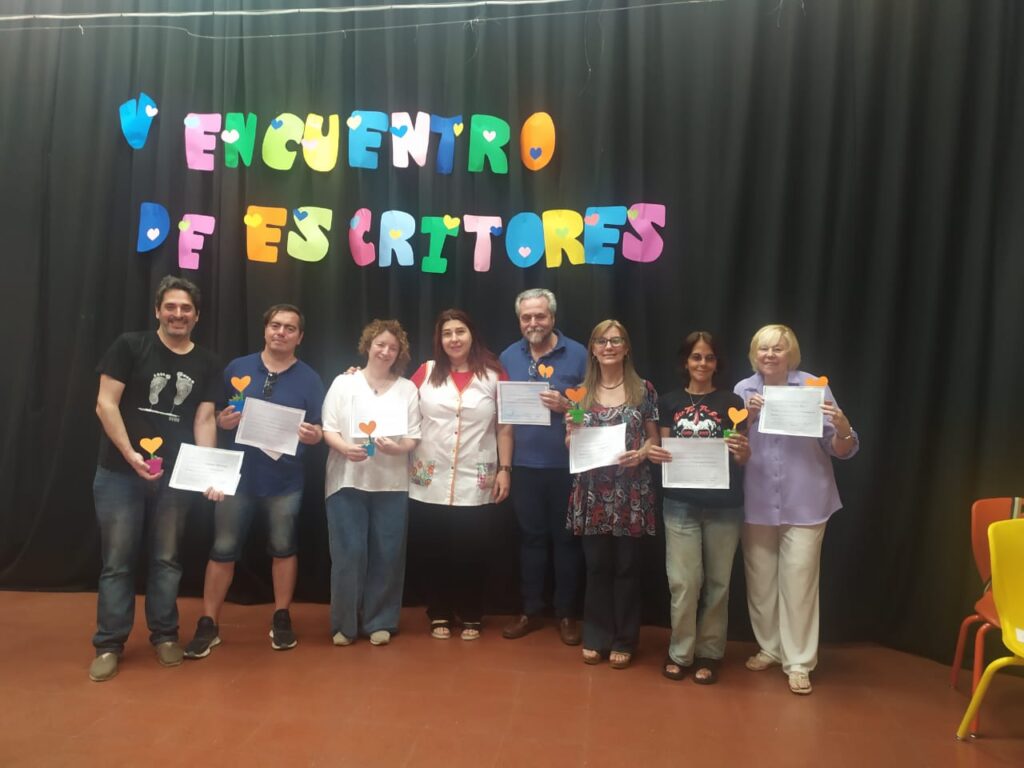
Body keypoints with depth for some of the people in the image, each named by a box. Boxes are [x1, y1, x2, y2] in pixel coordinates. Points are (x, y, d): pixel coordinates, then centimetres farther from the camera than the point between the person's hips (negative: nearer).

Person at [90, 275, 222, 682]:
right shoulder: (130, 346, -4)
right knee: (117, 560, 4)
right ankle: (109, 644, 17)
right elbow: (106, 404, -8)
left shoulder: (207, 364, 5)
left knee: (166, 558, 12)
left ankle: (165, 635, 25)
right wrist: (131, 455, -17)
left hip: (176, 475, 3)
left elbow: (204, 420, 2)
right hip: (119, 472, -2)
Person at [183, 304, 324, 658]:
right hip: (238, 475, 1)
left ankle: (281, 619, 25)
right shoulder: (237, 368, 4)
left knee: (283, 548, 11)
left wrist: (312, 435, -21)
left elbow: (319, 430, 1)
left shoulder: (309, 379, 1)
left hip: (285, 480, 0)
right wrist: (223, 420, -13)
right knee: (223, 549, 5)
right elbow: (215, 416, 9)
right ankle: (208, 624, 17)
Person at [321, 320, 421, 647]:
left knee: (386, 554, 4)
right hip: (347, 481, -1)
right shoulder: (344, 383, 4)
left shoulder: (407, 389, 7)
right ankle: (344, 623, 14)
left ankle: (379, 622, 19)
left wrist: (397, 447, -16)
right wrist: (344, 447, -19)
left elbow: (414, 437, 4)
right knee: (349, 553, -1)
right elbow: (327, 428, 0)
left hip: (392, 484, 2)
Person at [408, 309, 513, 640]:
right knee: (436, 551, 10)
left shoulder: (493, 375, 1)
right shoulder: (427, 371, 4)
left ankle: (471, 616, 25)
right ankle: (439, 615, 26)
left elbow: (504, 428, 2)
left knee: (471, 552, 7)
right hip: (431, 483, 1)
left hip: (476, 484, -1)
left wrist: (505, 469, -2)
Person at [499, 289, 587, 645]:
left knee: (566, 539, 8)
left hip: (567, 465, -2)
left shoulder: (578, 355, -3)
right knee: (531, 538, 13)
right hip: (525, 465, 3)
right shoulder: (509, 357, 7)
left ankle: (567, 614, 22)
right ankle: (531, 611, 25)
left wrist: (565, 406, -19)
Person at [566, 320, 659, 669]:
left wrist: (641, 453, -15)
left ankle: (624, 640, 21)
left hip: (631, 490, -1)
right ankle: (596, 637, 23)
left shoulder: (643, 389, 1)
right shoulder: (582, 391, 6)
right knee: (596, 565, 9)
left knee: (626, 566, 7)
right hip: (592, 490, 2)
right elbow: (571, 441, 10)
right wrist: (572, 436, -11)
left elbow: (654, 437, 4)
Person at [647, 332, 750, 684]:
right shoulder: (670, 402, 6)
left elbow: (743, 458, 2)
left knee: (717, 581, 9)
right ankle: (680, 652, 17)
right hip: (680, 504, 0)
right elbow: (664, 449, 8)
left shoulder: (731, 402, 1)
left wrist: (743, 451, -20)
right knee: (683, 581, 1)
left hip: (723, 506, 0)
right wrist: (655, 454, -14)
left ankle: (709, 652, 24)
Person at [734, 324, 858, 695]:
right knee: (759, 580, 14)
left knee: (799, 583, 1)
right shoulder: (743, 390, 2)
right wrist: (747, 418, -15)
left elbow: (841, 450, -5)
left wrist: (843, 427, -27)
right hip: (756, 503, 3)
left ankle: (799, 661, 16)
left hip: (804, 503, -3)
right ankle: (768, 647, 32)